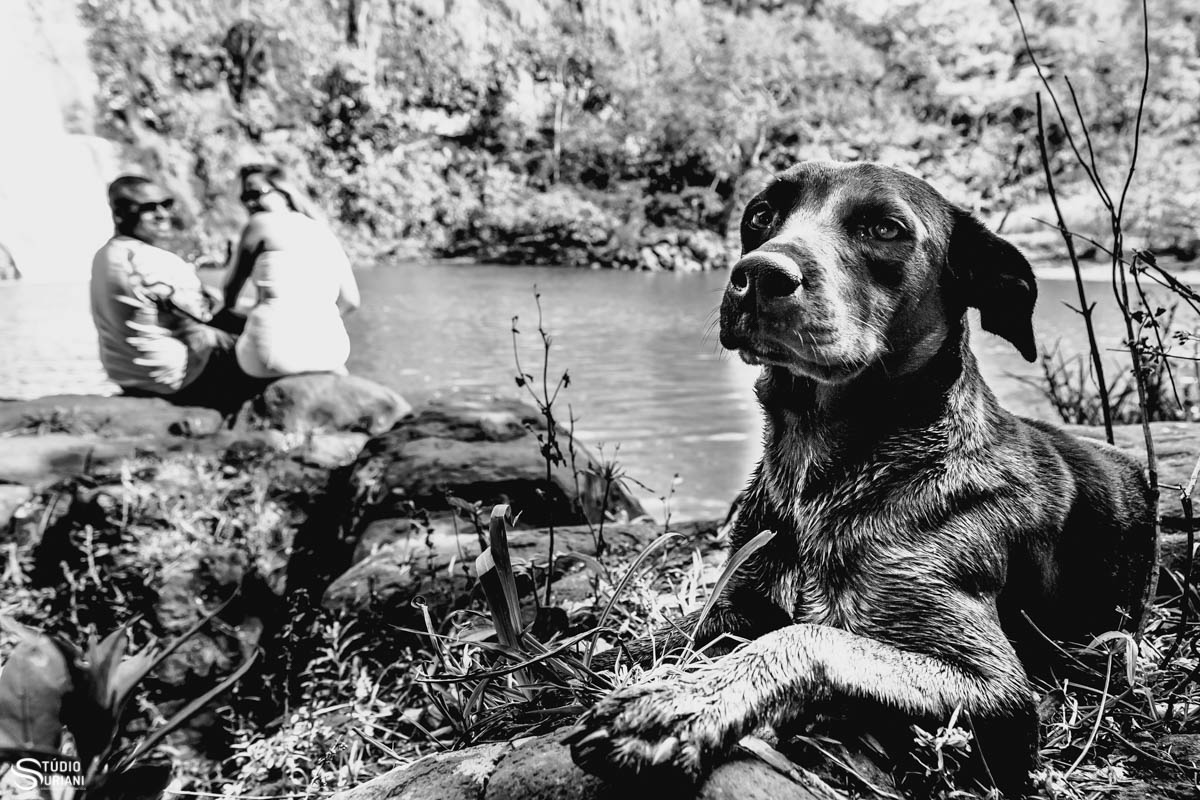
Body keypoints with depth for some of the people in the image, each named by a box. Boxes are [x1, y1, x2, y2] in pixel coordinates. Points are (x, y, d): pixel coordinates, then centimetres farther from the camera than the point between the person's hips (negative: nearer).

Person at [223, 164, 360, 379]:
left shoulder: (260, 223, 4)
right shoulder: (325, 233, 17)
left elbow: (232, 287, 14)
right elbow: (350, 301, 15)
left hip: (276, 351, -4)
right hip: (329, 352, 4)